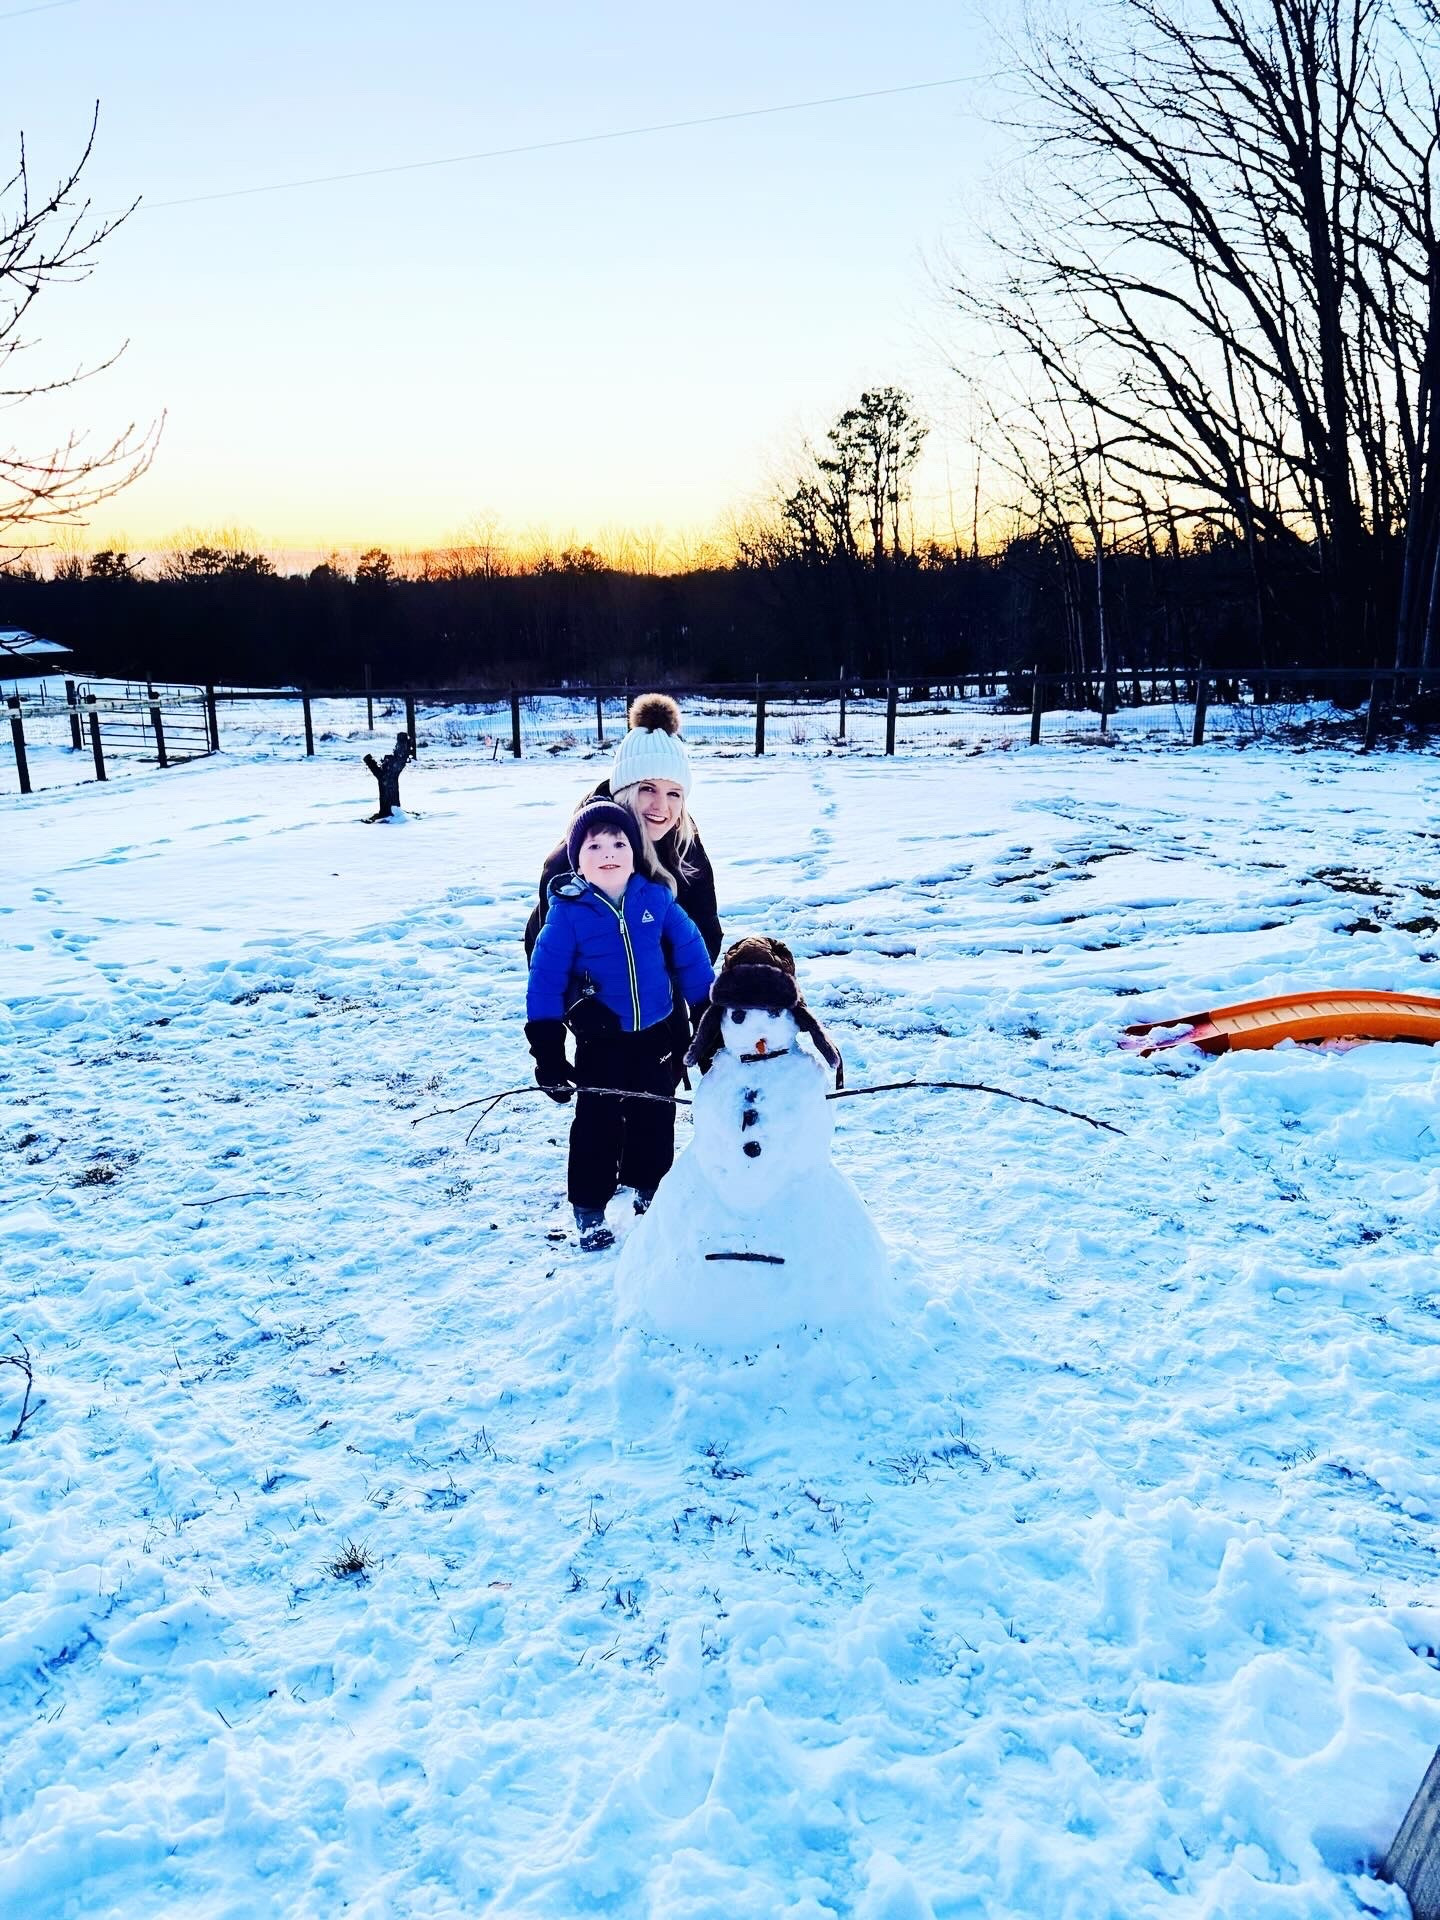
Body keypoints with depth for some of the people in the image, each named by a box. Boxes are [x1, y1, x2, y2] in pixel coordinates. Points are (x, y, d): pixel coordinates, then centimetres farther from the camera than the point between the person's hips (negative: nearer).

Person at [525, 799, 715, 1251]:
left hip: (656, 1036, 3)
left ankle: (649, 1190, 36)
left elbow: (691, 956, 3)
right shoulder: (568, 912, -12)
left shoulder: (657, 898, -6)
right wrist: (546, 1050, -12)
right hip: (600, 1041, -3)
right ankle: (589, 1210, 18)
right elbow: (545, 979, -10)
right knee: (598, 1124, 3)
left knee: (655, 1117, 15)